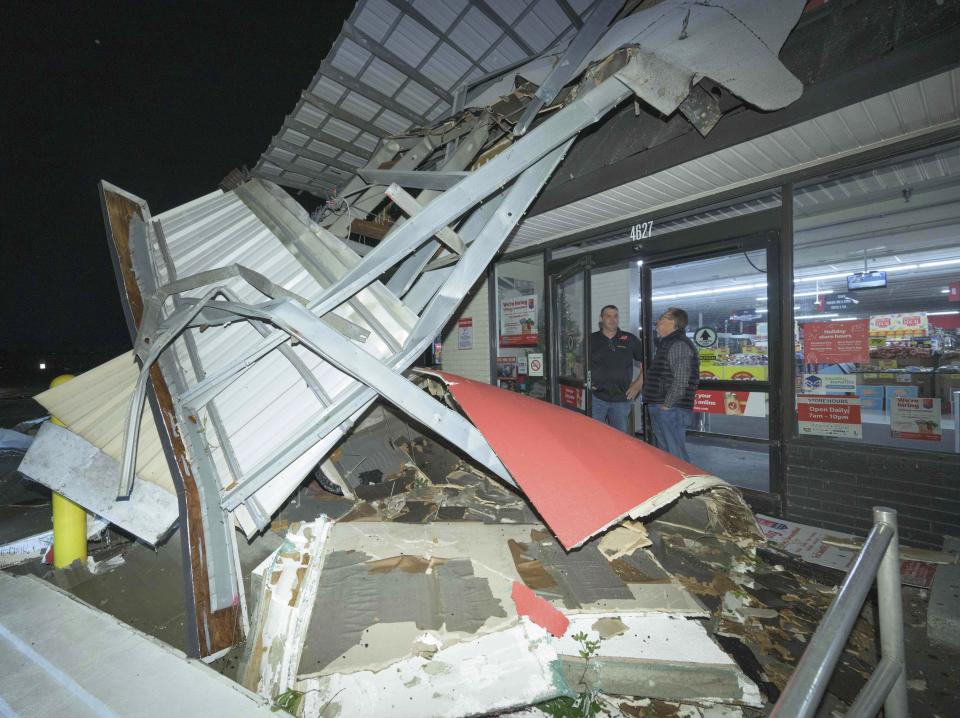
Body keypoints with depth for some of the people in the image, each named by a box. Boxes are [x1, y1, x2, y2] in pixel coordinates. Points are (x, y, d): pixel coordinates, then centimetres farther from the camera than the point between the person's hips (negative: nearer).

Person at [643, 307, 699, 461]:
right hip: (660, 409, 10)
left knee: (675, 455, -4)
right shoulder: (668, 343, 18)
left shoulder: (679, 344, -14)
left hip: (670, 410, -10)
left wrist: (666, 405, -17)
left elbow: (681, 380, -22)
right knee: (664, 453, 18)